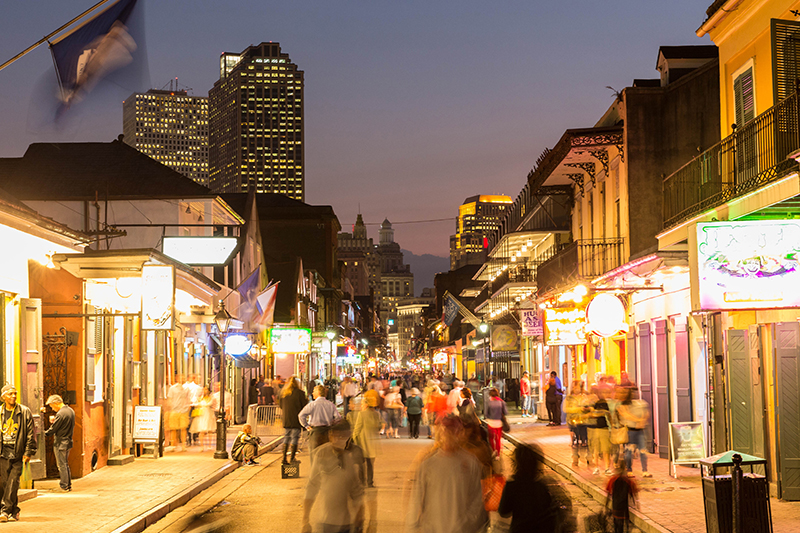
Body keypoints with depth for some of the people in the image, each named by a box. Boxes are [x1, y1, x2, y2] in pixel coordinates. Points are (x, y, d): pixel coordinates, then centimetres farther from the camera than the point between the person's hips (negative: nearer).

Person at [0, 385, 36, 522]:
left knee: (12, 483, -8)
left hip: (18, 454, -2)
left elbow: (30, 434, 4)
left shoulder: (24, 412, 4)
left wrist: (28, 452, -1)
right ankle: (14, 511, 12)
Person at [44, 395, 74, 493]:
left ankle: (64, 486, 4)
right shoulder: (71, 411, 8)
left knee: (62, 465, 0)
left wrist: (44, 434, 0)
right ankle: (69, 485, 21)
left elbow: (53, 429, -16)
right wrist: (54, 421, 8)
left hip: (60, 443, -9)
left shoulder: (61, 414, -20)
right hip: (68, 442, 9)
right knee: (65, 464, 17)